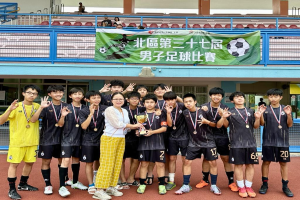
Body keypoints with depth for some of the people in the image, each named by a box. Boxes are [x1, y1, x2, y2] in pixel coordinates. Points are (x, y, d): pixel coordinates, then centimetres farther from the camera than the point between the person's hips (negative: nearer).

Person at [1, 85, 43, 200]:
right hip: (17, 141, -4)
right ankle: (12, 189, 11)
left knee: (30, 162, 11)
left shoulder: (37, 106, 4)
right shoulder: (16, 106, -5)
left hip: (32, 141, 4)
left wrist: (44, 107, -9)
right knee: (14, 164, -1)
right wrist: (10, 110, -25)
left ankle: (23, 184, 30)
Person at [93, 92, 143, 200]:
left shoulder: (125, 111, 15)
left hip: (121, 139, 7)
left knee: (117, 164, 8)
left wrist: (136, 126, -6)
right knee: (107, 164, -7)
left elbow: (126, 126, 13)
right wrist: (134, 126, -7)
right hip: (109, 138, -7)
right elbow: (117, 124, -15)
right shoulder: (109, 110, -7)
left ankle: (111, 187, 18)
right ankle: (99, 190, -1)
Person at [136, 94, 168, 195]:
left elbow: (164, 128, -2)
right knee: (144, 164, 7)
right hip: (144, 143, 1)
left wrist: (152, 132, -13)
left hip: (158, 143, -1)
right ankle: (142, 184, 18)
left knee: (160, 164, 2)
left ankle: (161, 185, 14)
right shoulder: (141, 115, 10)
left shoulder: (160, 114, 6)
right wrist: (138, 132, -13)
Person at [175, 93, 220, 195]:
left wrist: (207, 122, -21)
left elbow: (214, 124, -2)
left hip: (208, 142, -2)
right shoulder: (185, 113, -5)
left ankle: (213, 186, 21)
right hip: (193, 143, 2)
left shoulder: (203, 112, -11)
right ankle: (186, 186, 12)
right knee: (187, 161, 0)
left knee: (213, 162, 2)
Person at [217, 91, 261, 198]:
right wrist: (223, 117, -19)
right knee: (238, 165, 2)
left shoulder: (251, 112, 12)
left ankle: (248, 187, 19)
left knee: (250, 165, 6)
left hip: (250, 142, 3)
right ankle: (241, 188, 15)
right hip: (237, 143, -3)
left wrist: (258, 118, -6)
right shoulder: (230, 112, 3)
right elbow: (218, 126, 0)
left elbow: (256, 126, 13)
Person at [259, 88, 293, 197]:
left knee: (283, 163, 8)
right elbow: (262, 124, -4)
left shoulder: (285, 109, 4)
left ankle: (285, 186, 19)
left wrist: (288, 114, -16)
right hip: (268, 141, -1)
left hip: (283, 141, 1)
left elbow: (290, 125, 1)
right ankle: (265, 184, 18)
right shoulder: (266, 110, 2)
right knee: (266, 162, 6)